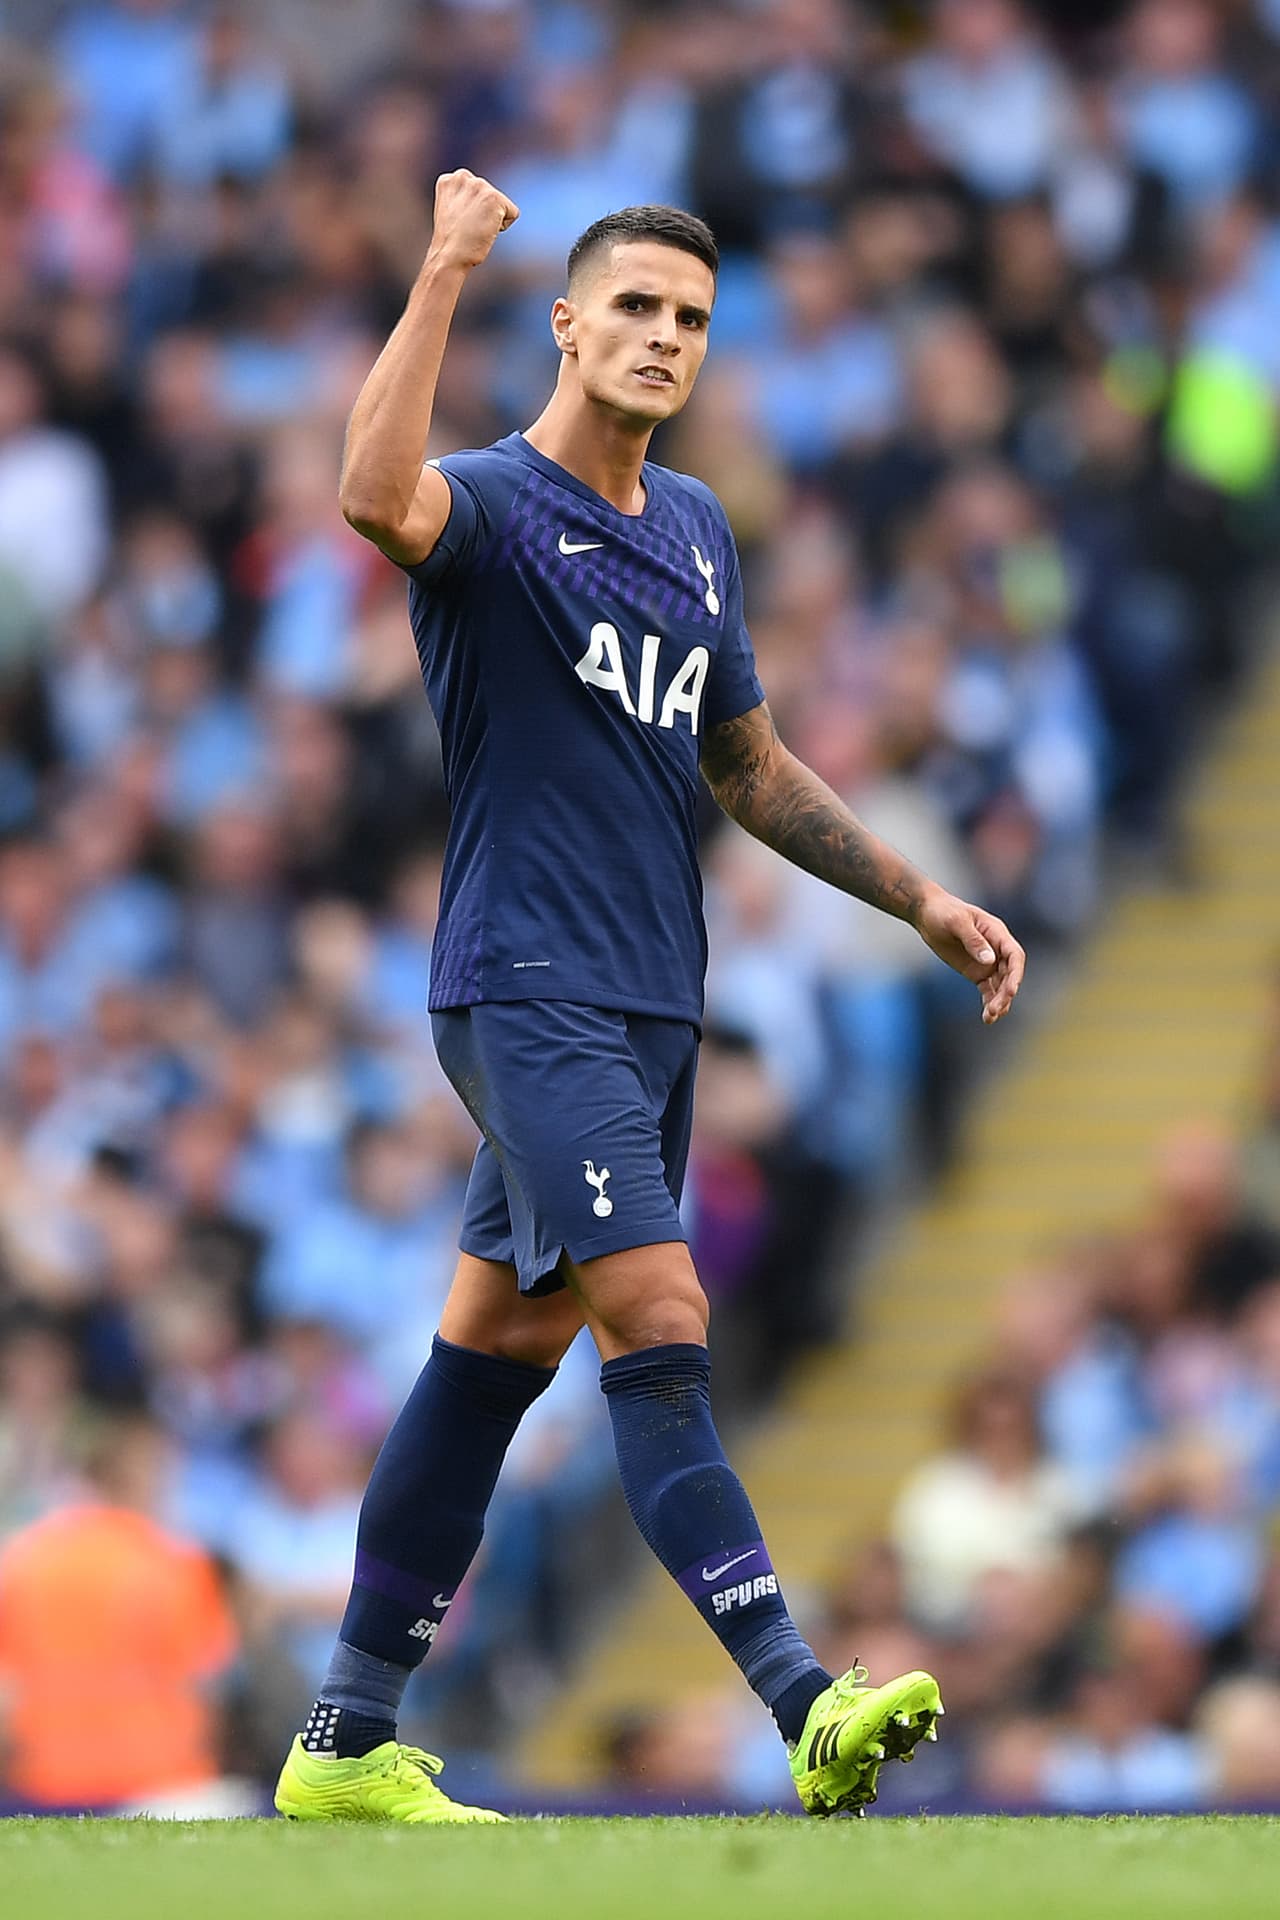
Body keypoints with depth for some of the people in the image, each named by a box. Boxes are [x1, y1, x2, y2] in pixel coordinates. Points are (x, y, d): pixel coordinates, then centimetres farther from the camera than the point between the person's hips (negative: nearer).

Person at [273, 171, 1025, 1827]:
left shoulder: (692, 529, 16)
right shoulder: (492, 504, -8)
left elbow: (748, 768, 27)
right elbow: (379, 497, -34)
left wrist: (925, 903, 24)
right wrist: (446, 271, -35)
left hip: (646, 998, 8)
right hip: (527, 990, -8)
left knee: (497, 1348, 11)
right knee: (658, 1329, -18)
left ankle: (350, 1748, 16)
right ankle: (807, 1711, -27)